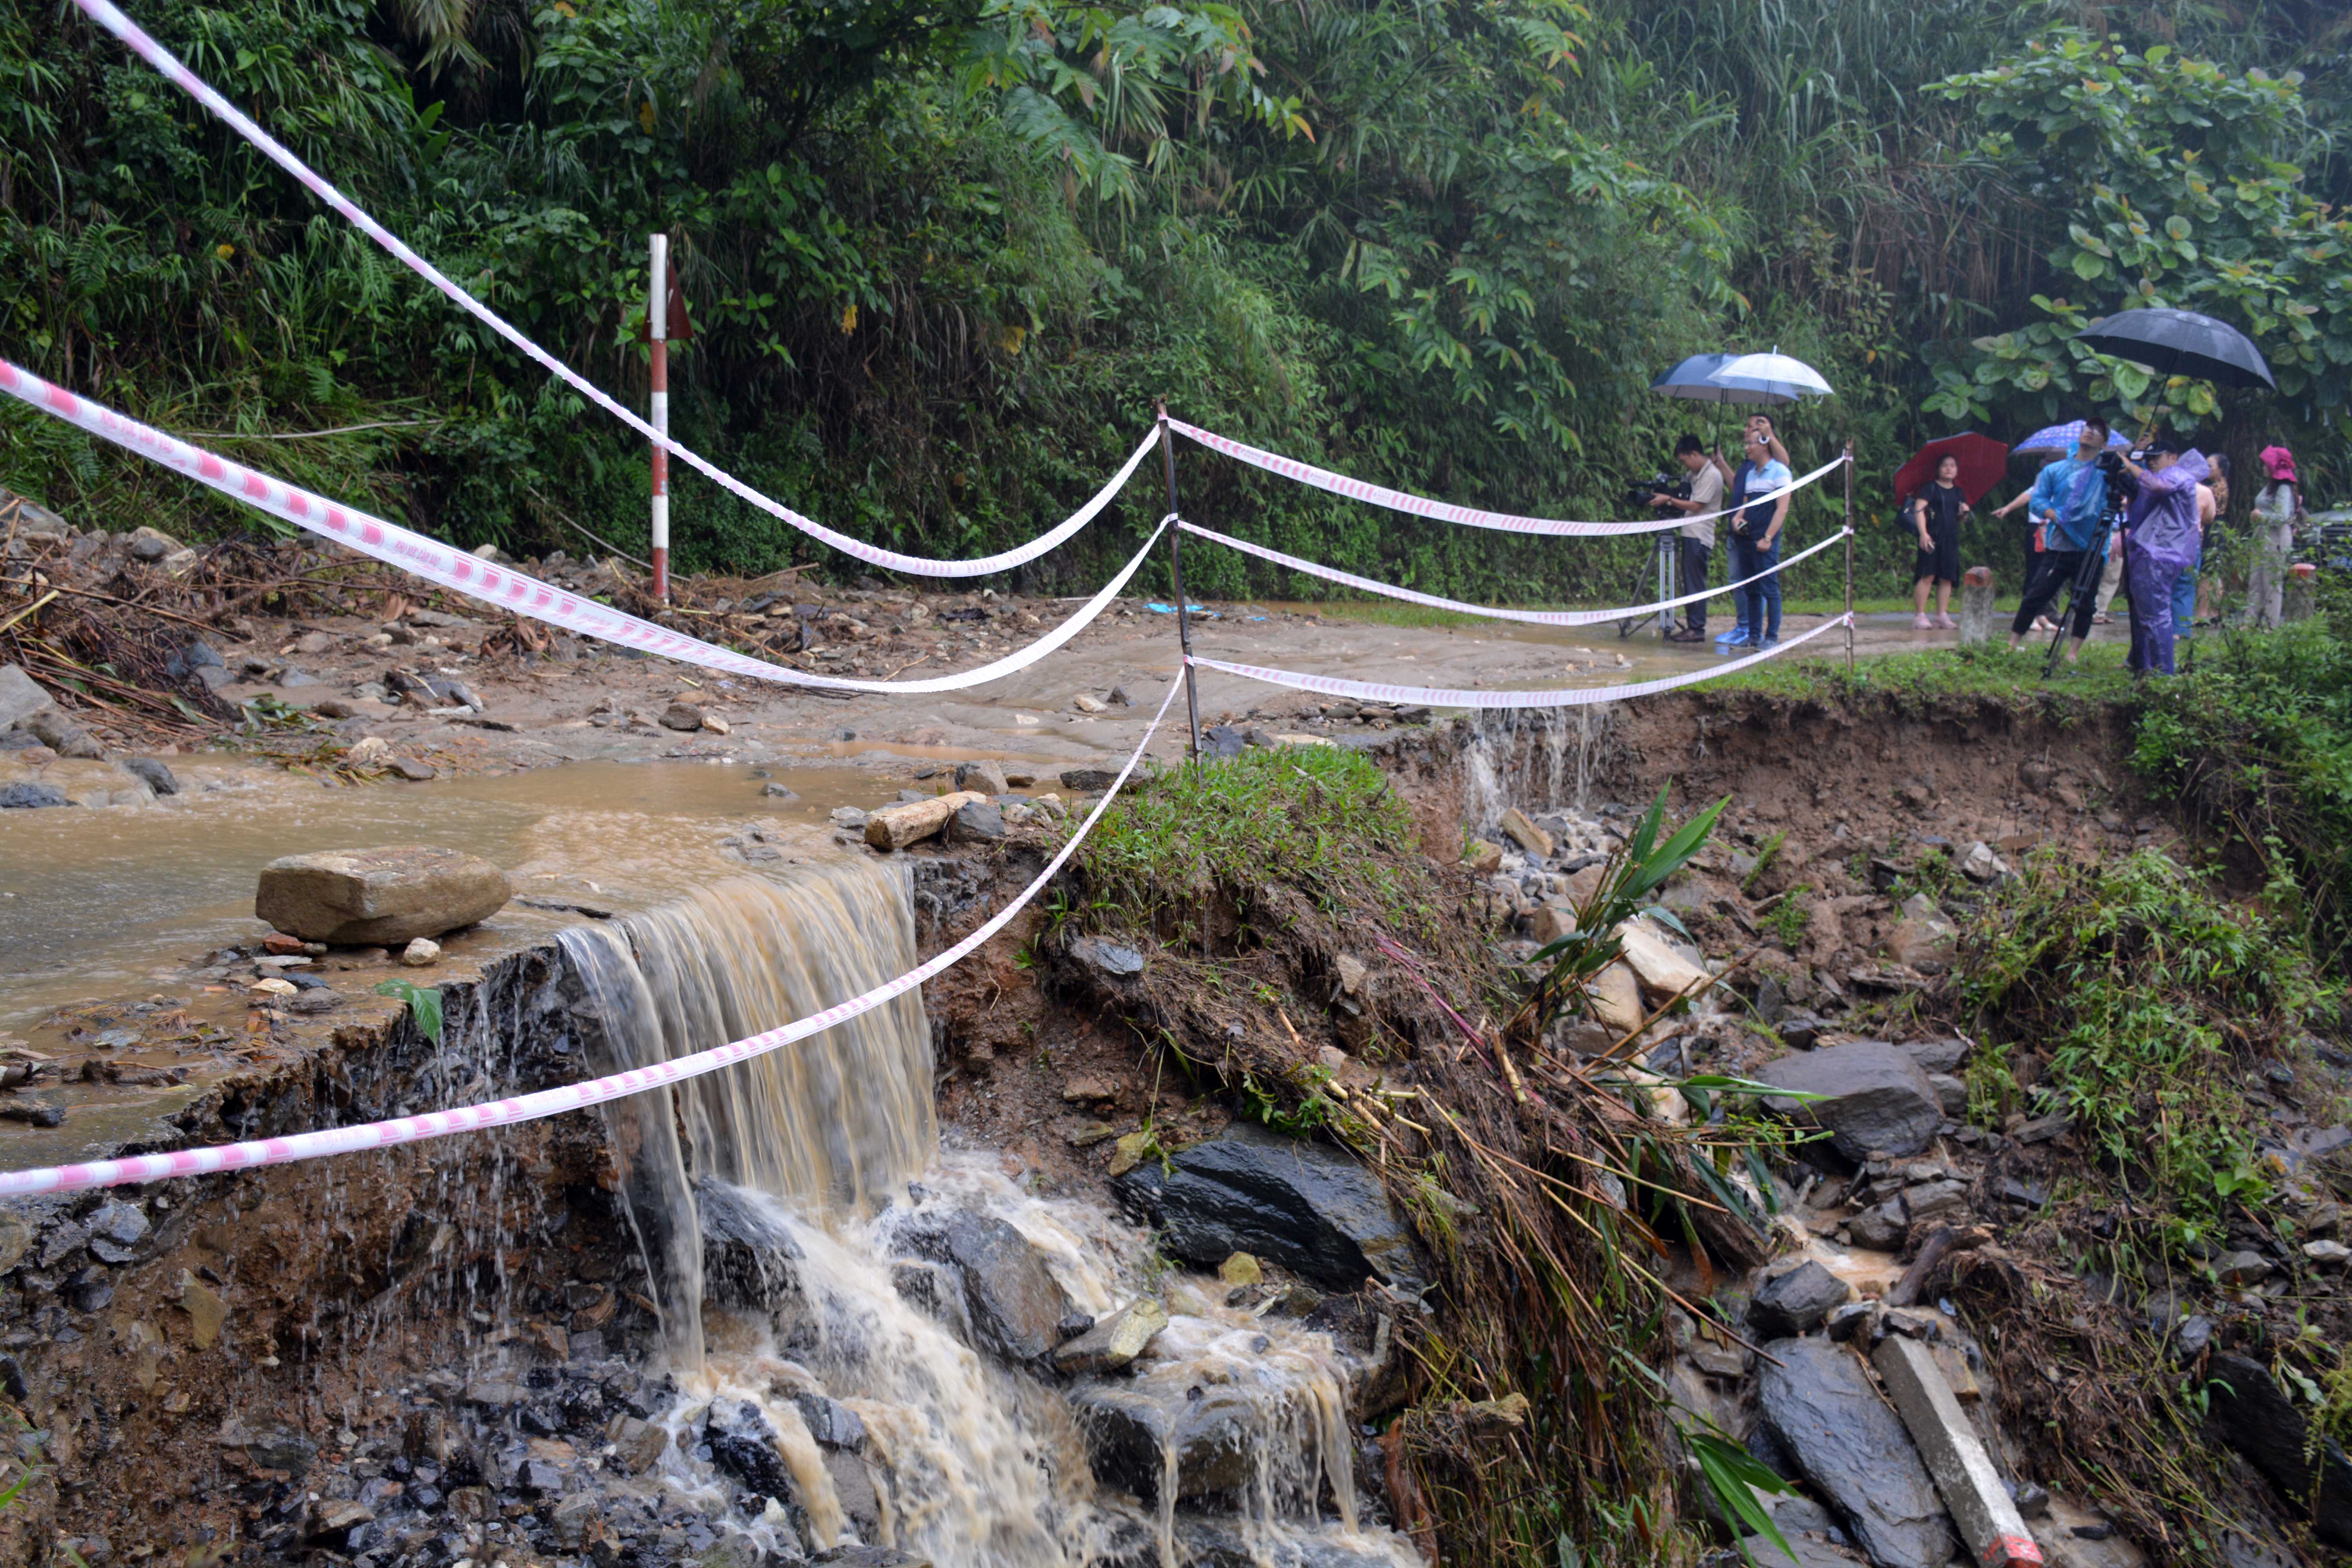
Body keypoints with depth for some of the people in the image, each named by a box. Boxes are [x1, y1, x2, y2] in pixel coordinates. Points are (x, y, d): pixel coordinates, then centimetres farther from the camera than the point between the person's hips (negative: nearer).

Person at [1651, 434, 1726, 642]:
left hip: (1699, 538, -9)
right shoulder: (1697, 474, 17)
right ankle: (1692, 627, 11)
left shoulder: (1712, 475, -11)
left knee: (1696, 585, -9)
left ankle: (1697, 629, -7)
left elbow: (1696, 506, -14)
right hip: (1690, 535, 9)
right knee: (1690, 584, 8)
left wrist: (1669, 500, -10)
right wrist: (1671, 502, 9)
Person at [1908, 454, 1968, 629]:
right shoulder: (1930, 489, 2)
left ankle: (1942, 615, 4)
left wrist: (1964, 512, -1)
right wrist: (1923, 533, -20)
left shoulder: (1958, 493, 19)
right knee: (1927, 575, -11)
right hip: (1932, 536, -6)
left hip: (1951, 539, 6)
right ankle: (1920, 615, -10)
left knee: (1947, 577, 2)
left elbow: (1961, 517, 24)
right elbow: (1919, 509, -9)